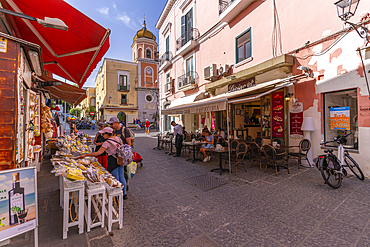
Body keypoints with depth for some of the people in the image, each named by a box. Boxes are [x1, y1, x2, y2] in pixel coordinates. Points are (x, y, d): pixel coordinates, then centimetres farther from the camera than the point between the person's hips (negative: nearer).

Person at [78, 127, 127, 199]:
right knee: (121, 177, 16)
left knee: (116, 179, 7)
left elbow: (98, 153, -17)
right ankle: (124, 194, 28)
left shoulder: (107, 142, -17)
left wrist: (85, 155, -12)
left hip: (113, 160, -7)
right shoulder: (118, 138, 4)